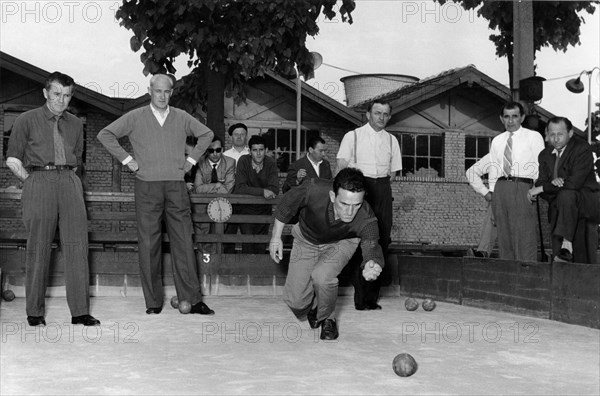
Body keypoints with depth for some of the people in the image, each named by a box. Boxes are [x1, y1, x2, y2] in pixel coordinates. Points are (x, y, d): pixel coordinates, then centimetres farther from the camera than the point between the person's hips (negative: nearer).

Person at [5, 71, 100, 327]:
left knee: (77, 245, -4)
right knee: (38, 247, -2)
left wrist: (66, 176, 14)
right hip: (38, 182, -3)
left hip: (69, 182, 3)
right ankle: (35, 312, 7)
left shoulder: (75, 124, 16)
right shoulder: (27, 121, 6)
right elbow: (12, 160, 6)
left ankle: (80, 311, -2)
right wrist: (33, 181, 3)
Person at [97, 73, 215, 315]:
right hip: (147, 187, -1)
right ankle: (153, 301, 5)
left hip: (176, 186, 2)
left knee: (183, 242, -1)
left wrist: (192, 159, 14)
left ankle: (191, 299, 3)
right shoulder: (135, 118, 5)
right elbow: (105, 135, 6)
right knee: (149, 244, -1)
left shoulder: (181, 118, 12)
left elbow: (206, 134, 24)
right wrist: (126, 159, 1)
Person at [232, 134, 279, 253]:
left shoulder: (270, 163, -6)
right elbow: (240, 188, -18)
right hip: (245, 207, -2)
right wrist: (262, 192, -28)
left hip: (264, 208, 2)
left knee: (261, 245, 4)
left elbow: (275, 190, -14)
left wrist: (252, 191, -22)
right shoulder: (243, 161, -11)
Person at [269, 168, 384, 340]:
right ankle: (313, 306, 34)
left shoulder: (366, 220, -37)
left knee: (322, 276, -32)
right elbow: (287, 203, -17)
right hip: (306, 240, 1)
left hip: (340, 243, -1)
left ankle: (327, 319, 0)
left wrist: (371, 268, -68)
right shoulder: (314, 191, -37)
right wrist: (276, 236, -10)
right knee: (294, 300, -5)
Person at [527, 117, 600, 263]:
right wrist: (552, 183, -22)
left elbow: (574, 183, -22)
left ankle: (567, 244, -39)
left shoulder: (583, 148, -12)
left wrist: (542, 188, -18)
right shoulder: (545, 155, 8)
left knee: (566, 195, -39)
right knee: (557, 255, -4)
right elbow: (540, 183, 3)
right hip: (558, 209, 6)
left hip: (586, 200, -6)